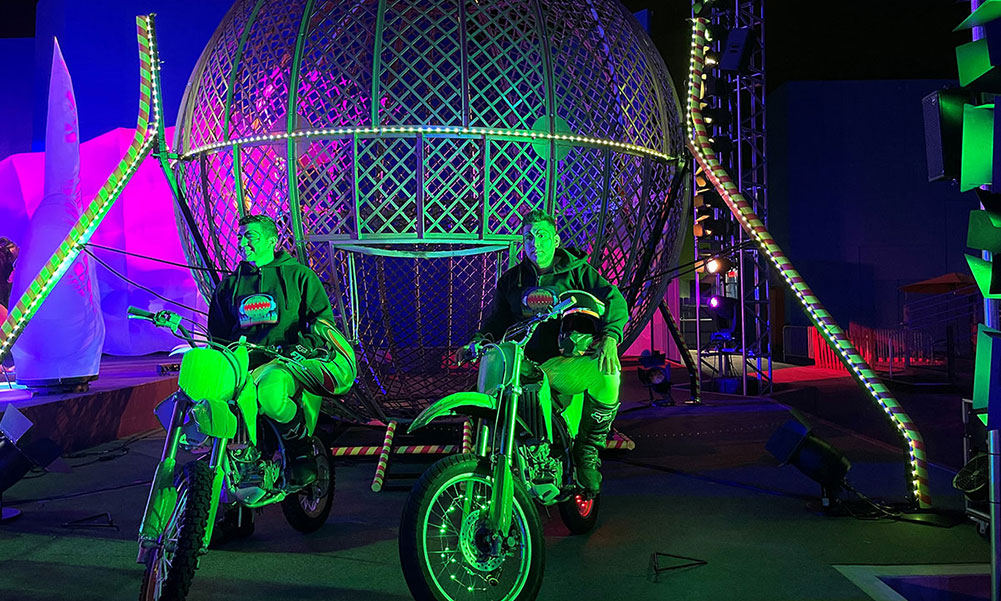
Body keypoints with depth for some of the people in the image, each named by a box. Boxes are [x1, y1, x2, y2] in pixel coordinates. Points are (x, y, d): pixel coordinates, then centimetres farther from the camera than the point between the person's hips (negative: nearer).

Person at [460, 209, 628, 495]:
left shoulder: (577, 271, 8)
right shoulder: (510, 280, 19)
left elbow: (614, 298, -3)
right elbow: (496, 320, 21)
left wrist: (609, 336, -23)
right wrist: (477, 341, -2)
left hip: (564, 361, -2)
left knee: (607, 374, -34)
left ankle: (587, 451, -13)